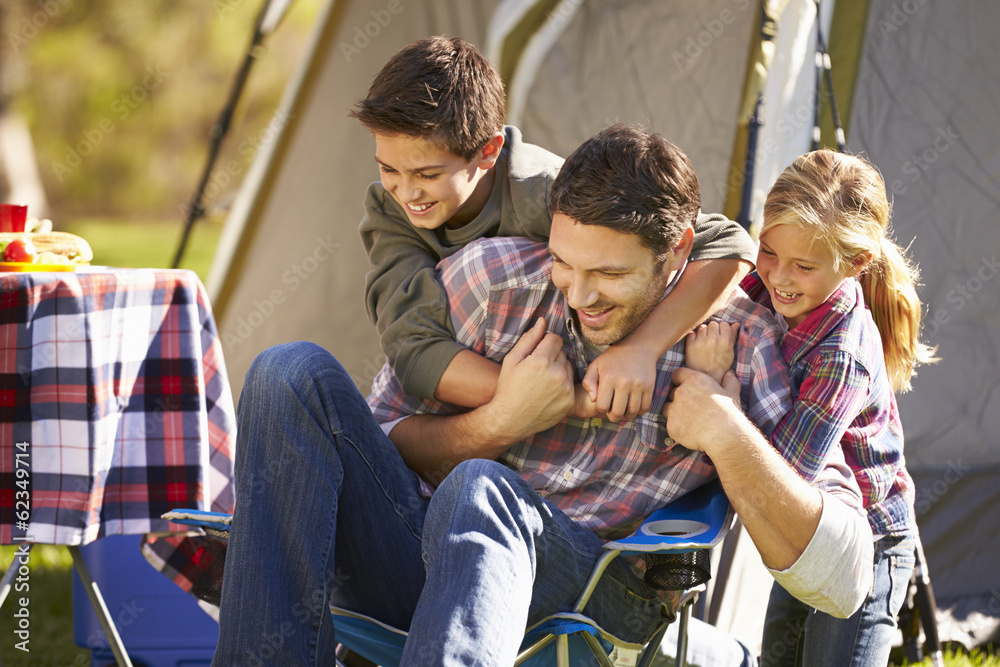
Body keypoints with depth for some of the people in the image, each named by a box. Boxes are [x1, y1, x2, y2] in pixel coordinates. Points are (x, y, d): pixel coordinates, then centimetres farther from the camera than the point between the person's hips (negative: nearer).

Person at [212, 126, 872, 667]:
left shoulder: (736, 344, -1)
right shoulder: (491, 276, 3)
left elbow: (843, 579, -4)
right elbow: (377, 447, 10)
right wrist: (501, 423, -8)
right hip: (411, 561, 4)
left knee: (478, 492, -37)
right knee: (297, 374, -19)